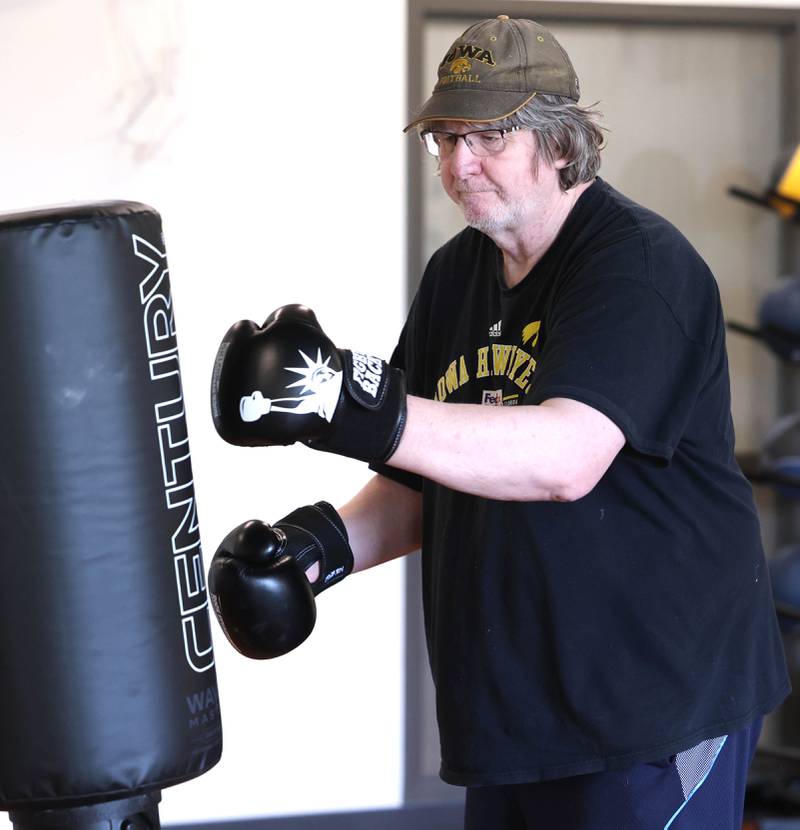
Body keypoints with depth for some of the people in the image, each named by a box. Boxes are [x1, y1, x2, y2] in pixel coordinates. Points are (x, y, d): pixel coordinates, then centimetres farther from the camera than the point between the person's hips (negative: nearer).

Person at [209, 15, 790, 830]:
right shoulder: (456, 274, 11)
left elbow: (568, 457, -31)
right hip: (510, 709, 8)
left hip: (656, 703, -7)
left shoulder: (640, 264, -14)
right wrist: (328, 540, -5)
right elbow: (420, 487, 17)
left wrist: (371, 416, -41)